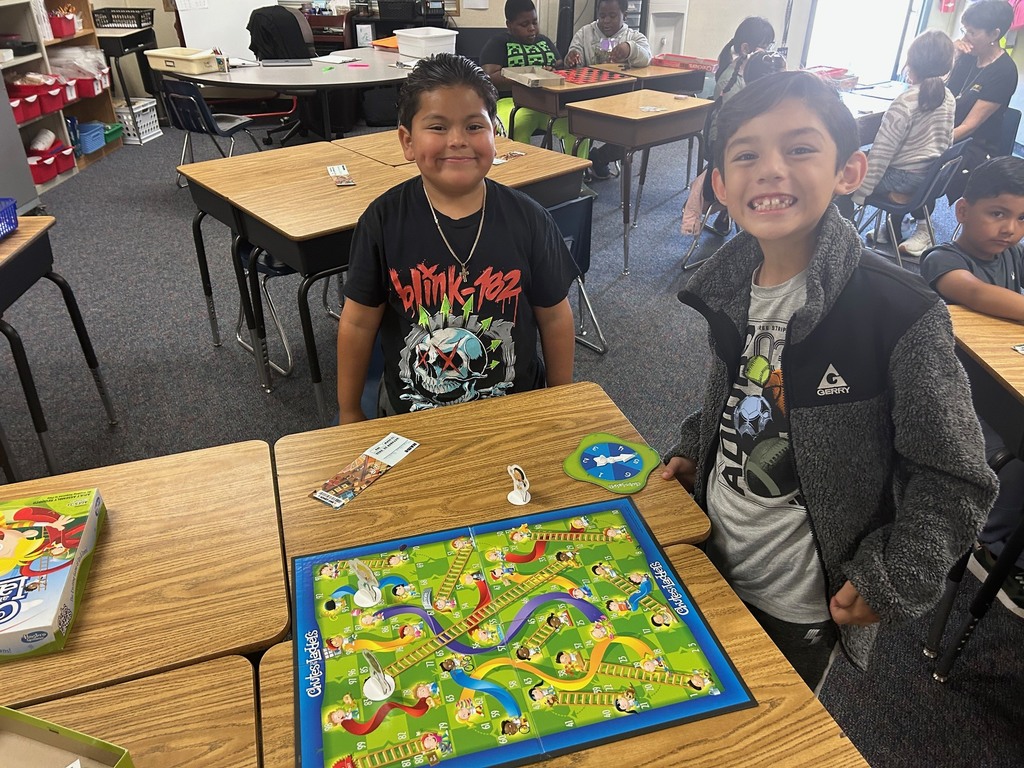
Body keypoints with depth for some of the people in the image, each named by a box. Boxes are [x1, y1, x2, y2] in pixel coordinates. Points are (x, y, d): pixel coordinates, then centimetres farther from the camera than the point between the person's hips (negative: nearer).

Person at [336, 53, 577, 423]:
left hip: (515, 411, 1)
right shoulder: (383, 220, -14)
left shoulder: (528, 219, -13)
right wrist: (349, 414, 0)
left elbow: (554, 317, -3)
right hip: (410, 415, 0)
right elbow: (359, 323, -6)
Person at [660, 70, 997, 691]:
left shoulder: (900, 313, -26)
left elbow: (956, 479, -17)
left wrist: (894, 580, -14)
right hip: (714, 563, 5)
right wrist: (694, 451, 3)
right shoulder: (731, 285, -7)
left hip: (806, 604, -5)